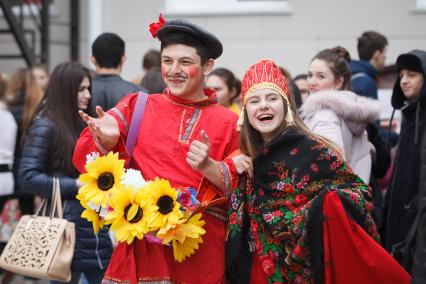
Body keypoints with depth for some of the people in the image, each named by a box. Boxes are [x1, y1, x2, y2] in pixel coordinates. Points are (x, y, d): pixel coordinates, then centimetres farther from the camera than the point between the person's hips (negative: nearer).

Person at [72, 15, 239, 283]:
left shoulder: (228, 123, 3)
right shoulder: (136, 107, 6)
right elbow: (86, 159, -1)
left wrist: (209, 167, -17)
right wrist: (107, 139, -22)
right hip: (142, 245, 1)